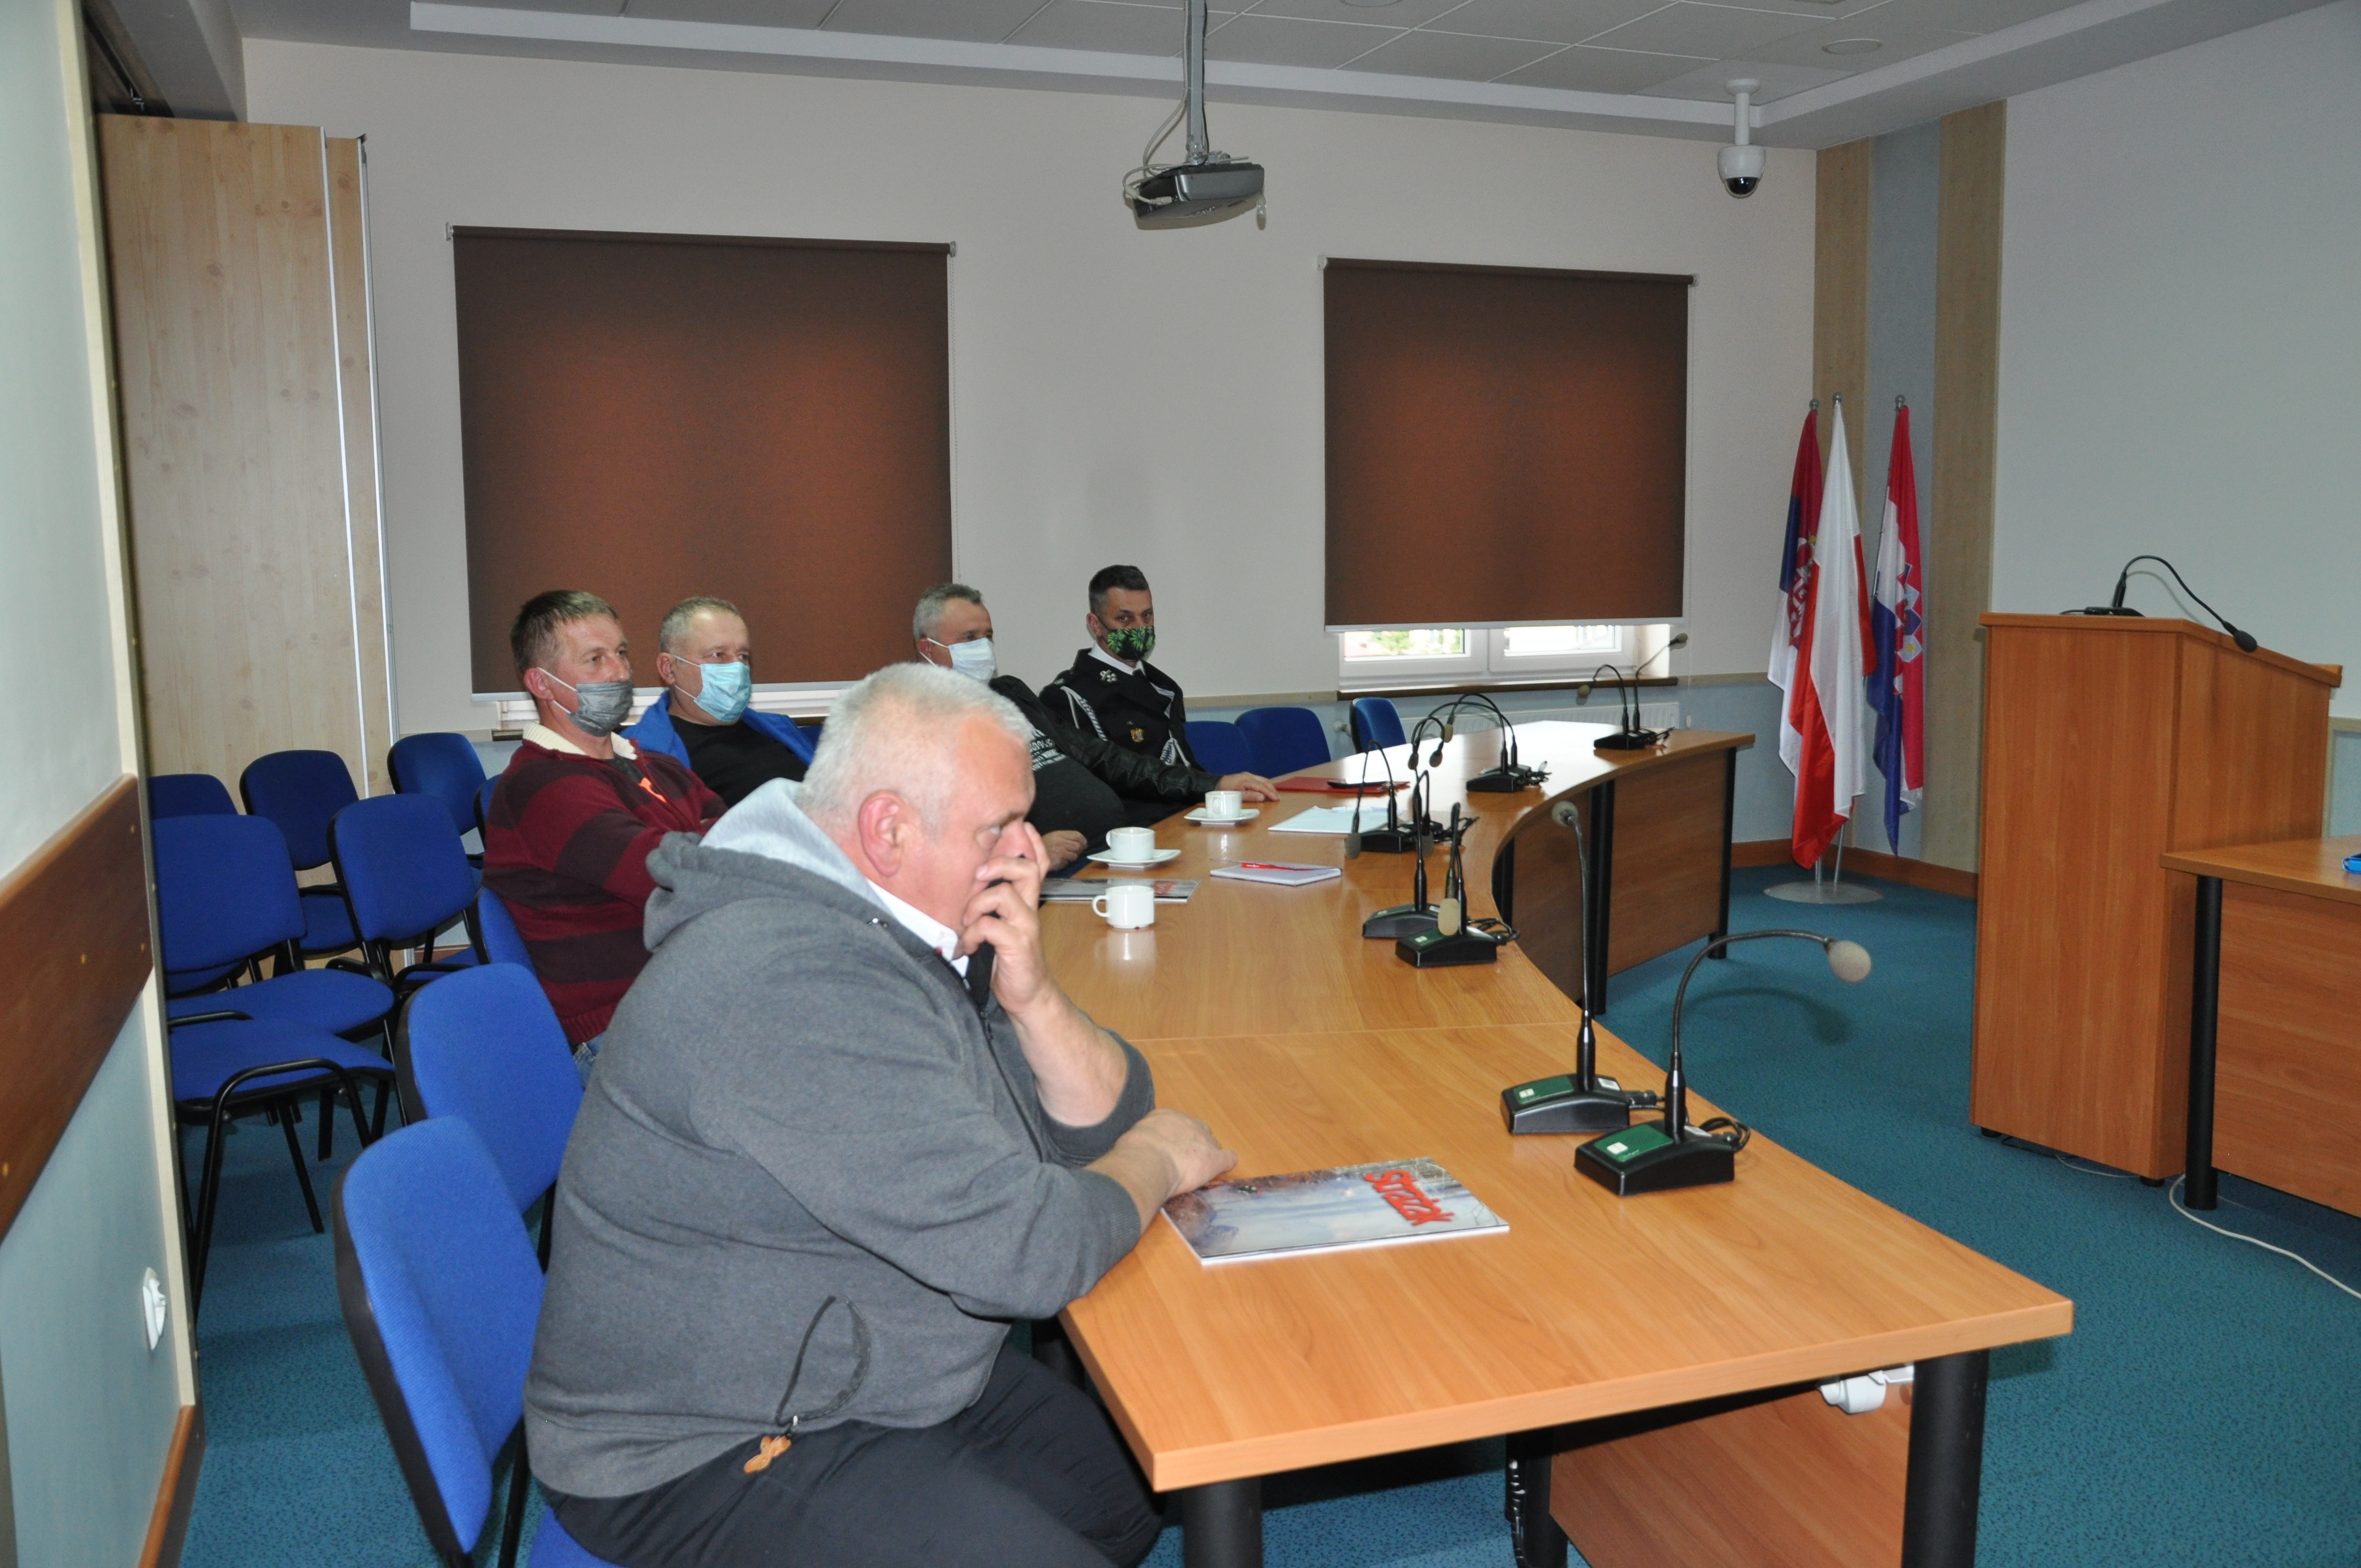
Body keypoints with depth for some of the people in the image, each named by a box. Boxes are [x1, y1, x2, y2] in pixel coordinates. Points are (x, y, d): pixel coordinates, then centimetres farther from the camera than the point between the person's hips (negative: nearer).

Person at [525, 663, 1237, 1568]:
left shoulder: (903, 938, 2)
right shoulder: (797, 979, -29)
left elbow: (1102, 1123, 6)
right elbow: (1024, 1253, -30)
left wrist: (1030, 996, -13)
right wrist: (1156, 1164, -11)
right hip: (707, 1458, -9)